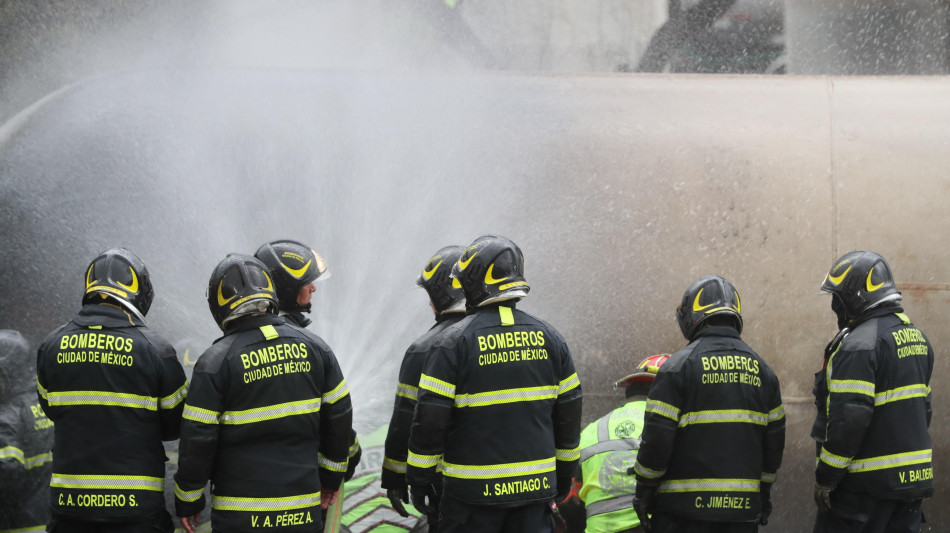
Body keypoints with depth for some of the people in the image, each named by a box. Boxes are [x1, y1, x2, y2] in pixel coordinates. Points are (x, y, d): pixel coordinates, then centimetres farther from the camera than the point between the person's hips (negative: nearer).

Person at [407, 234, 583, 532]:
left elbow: (430, 419, -10)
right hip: (536, 487, 4)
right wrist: (564, 472, 22)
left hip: (474, 489, -4)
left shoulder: (454, 342, -10)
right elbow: (569, 414, 11)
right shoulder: (548, 338, 4)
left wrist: (419, 480, -1)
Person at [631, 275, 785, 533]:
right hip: (743, 509, 5)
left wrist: (644, 490, -1)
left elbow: (657, 437, -11)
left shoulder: (678, 366, -7)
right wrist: (765, 492, 23)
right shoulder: (761, 370, 10)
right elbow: (774, 441, 13)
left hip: (685, 504, -5)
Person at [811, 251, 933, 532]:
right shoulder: (916, 336, 13)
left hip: (868, 483, -9)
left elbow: (849, 419, -23)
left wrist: (825, 478, -16)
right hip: (914, 477, 9)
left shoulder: (860, 345, -17)